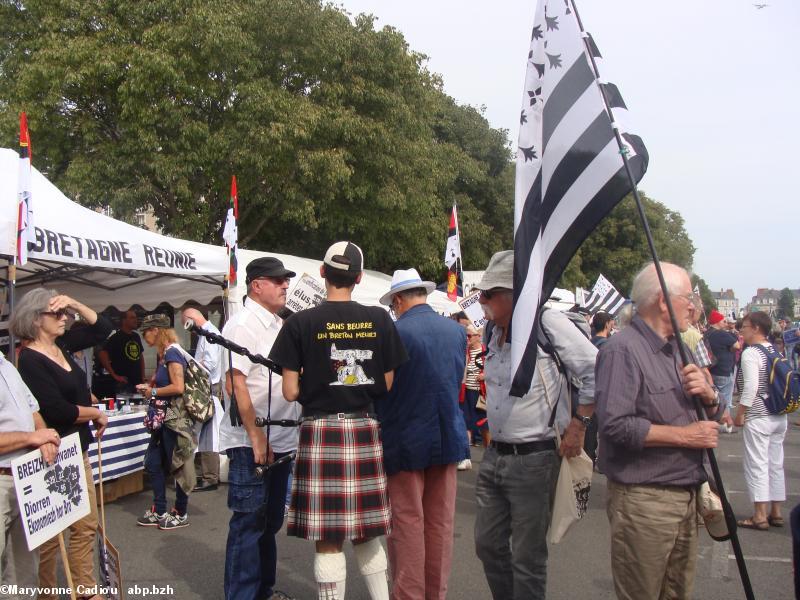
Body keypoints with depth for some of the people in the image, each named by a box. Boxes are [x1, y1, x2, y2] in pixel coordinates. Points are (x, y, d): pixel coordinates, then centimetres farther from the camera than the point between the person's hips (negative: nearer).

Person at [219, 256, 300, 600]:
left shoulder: (278, 324, 13)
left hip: (281, 442, 9)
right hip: (251, 444, -8)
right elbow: (236, 382, -19)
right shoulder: (242, 324, -13)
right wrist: (256, 436, -20)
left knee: (270, 521, 18)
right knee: (249, 523, 1)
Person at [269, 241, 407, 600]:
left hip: (320, 429, -3)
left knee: (328, 540, 4)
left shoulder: (301, 323, -8)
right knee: (366, 533, 17)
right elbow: (388, 385, 3)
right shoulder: (380, 321, -1)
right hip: (365, 429, 3)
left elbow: (290, 392, -7)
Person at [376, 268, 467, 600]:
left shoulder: (394, 332, -15)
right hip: (448, 436, 5)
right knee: (441, 522, 12)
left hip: (405, 439, -5)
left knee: (407, 523, 5)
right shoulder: (457, 330, 1)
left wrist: (382, 427, 9)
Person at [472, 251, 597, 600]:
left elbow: (597, 371, -14)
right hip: (494, 455, 8)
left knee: (527, 557, 5)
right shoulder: (494, 333, 8)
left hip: (533, 459, -8)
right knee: (488, 544, 17)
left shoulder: (548, 324, -15)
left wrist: (578, 425, -14)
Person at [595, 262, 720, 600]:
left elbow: (711, 413, 19)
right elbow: (615, 425, -27)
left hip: (686, 494, 9)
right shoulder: (623, 350, -16)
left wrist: (708, 394, -5)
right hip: (643, 500, -9)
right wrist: (685, 435, -18)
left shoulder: (677, 348, 15)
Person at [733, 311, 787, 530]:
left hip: (758, 417, -8)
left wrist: (740, 413, -14)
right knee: (776, 464, 13)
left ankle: (760, 516, 1)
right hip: (780, 417, 8)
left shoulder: (750, 353, -13)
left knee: (757, 465, -2)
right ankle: (776, 512, 20)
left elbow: (751, 386, -21)